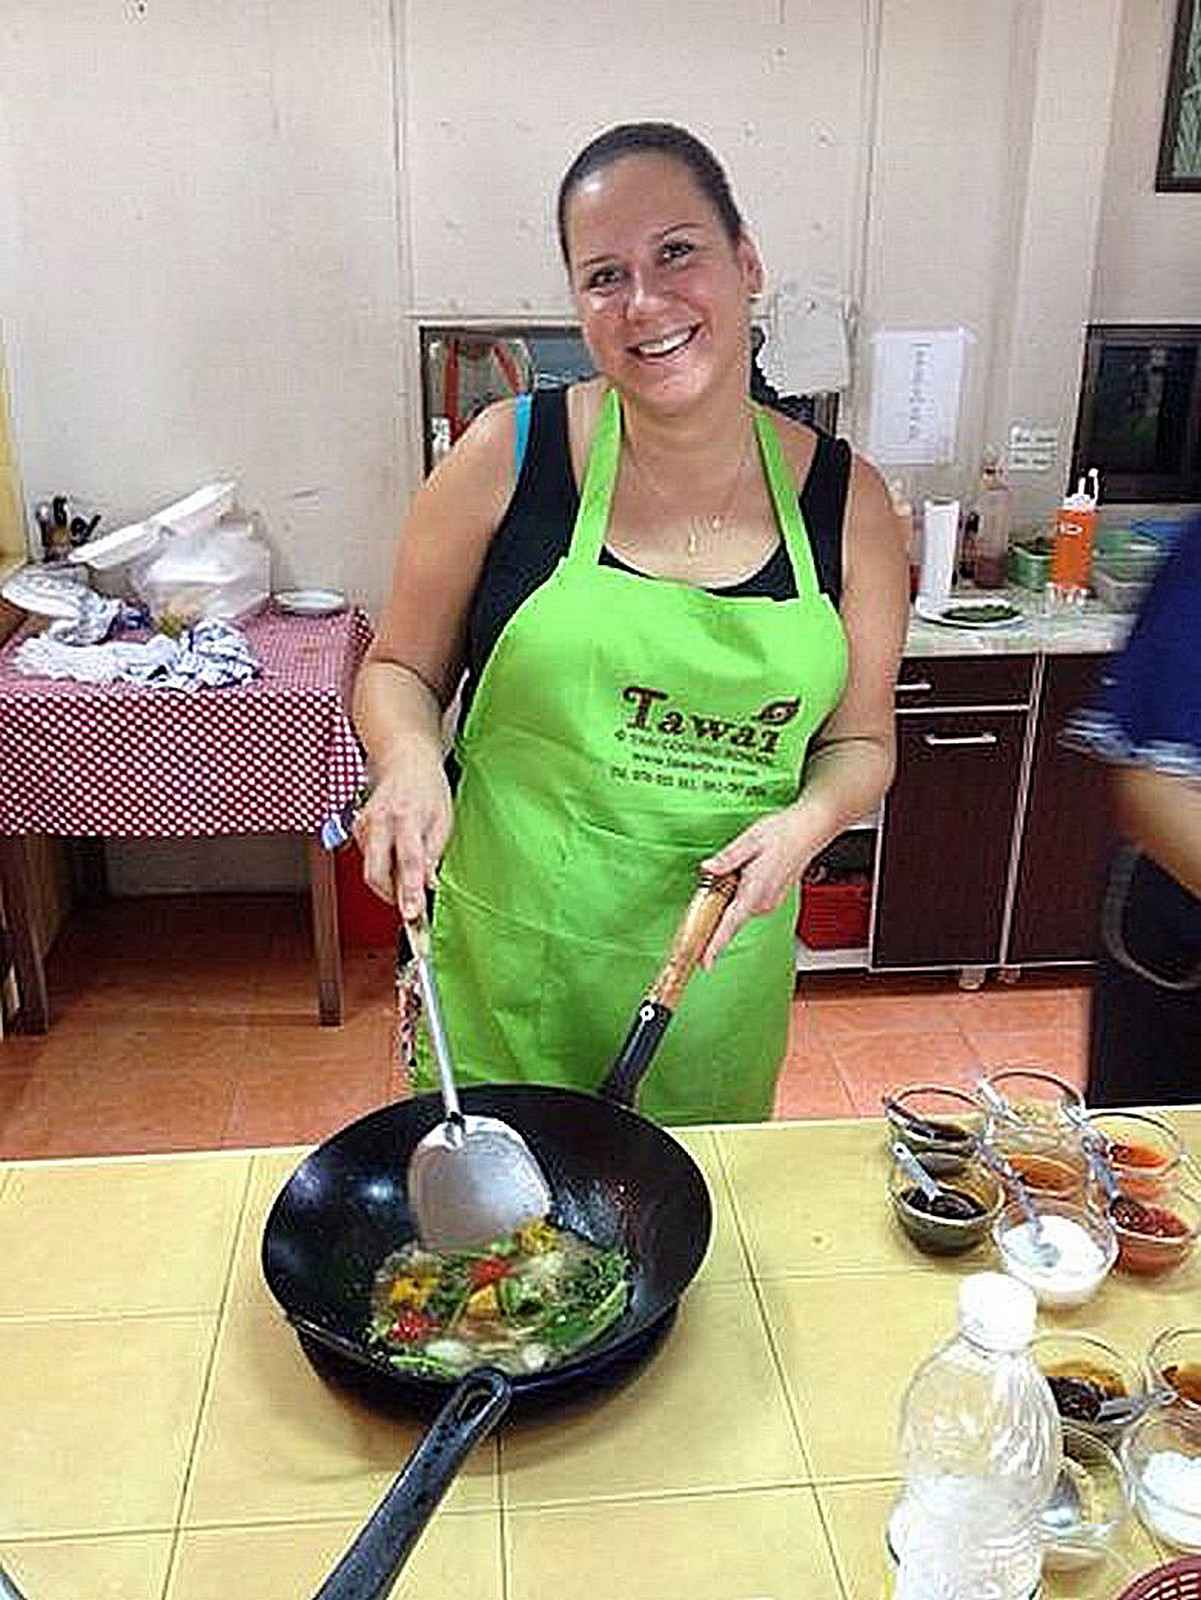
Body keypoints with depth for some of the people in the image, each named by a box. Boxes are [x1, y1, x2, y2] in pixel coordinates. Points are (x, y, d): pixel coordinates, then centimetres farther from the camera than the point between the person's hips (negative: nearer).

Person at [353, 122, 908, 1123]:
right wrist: (410, 762, -20)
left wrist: (804, 823, -14)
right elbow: (400, 670, 1)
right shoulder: (511, 456, -9)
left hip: (716, 967, 2)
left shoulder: (846, 499, -3)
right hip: (510, 957, -1)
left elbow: (860, 740, 6)